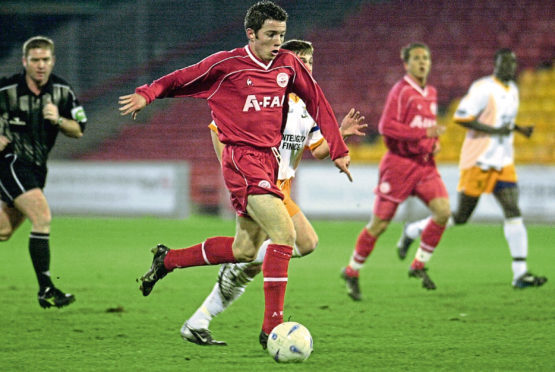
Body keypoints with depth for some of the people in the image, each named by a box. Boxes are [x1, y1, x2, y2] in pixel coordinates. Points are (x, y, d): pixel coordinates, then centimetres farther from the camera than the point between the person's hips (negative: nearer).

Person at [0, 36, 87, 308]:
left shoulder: (62, 91, 0)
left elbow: (78, 131, 4)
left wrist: (58, 120, -15)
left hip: (36, 167, 6)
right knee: (42, 216, -22)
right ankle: (45, 290, -21)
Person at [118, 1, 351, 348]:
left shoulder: (288, 65, 7)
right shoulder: (227, 64, -9)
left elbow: (316, 101, 16)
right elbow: (183, 79, 0)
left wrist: (338, 149, 15)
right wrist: (148, 94, -15)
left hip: (269, 160, 7)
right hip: (242, 159, -7)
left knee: (244, 250, 12)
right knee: (284, 232, -20)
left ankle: (167, 259, 32)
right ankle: (272, 328, -17)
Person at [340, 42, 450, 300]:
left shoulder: (431, 93, 14)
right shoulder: (401, 91, -11)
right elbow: (386, 126, -21)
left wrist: (434, 142, 8)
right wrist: (424, 133, -25)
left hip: (424, 163, 7)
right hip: (400, 163, -7)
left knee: (443, 211, -12)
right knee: (380, 224, -2)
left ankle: (419, 265, 3)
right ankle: (352, 272, 15)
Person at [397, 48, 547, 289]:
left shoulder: (512, 90, 14)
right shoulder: (484, 88, -12)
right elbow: (460, 117, -18)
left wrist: (519, 129, 10)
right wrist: (494, 130, -21)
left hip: (503, 161, 7)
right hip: (478, 160, -7)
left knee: (513, 212, -7)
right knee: (461, 217, 0)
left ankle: (520, 273, -10)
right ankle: (412, 231, 23)